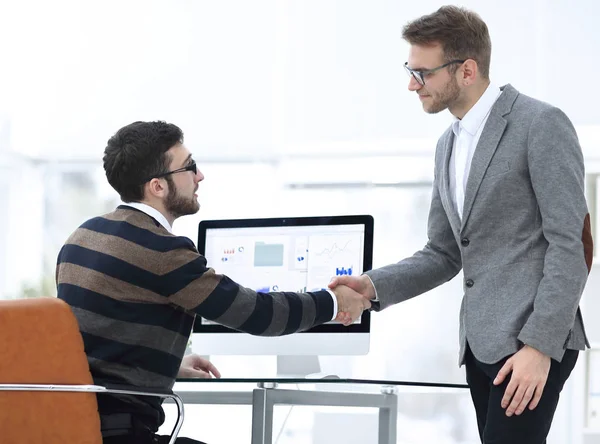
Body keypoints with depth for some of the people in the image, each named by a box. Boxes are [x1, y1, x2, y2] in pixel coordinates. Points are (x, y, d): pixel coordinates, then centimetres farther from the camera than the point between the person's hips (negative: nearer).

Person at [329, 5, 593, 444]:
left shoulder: (541, 124, -9)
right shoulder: (450, 144, 17)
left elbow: (569, 243, -14)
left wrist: (540, 344, -20)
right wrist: (374, 285, 1)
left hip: (533, 340, -8)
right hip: (482, 341, 8)